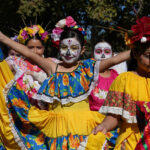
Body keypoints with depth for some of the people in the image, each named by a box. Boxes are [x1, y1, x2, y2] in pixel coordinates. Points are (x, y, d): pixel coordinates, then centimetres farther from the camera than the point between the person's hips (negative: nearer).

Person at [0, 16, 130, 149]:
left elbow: (113, 60, -7)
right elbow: (28, 53, 0)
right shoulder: (53, 68, 5)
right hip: (57, 128, 1)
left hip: (82, 127, -1)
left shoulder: (87, 68, 3)